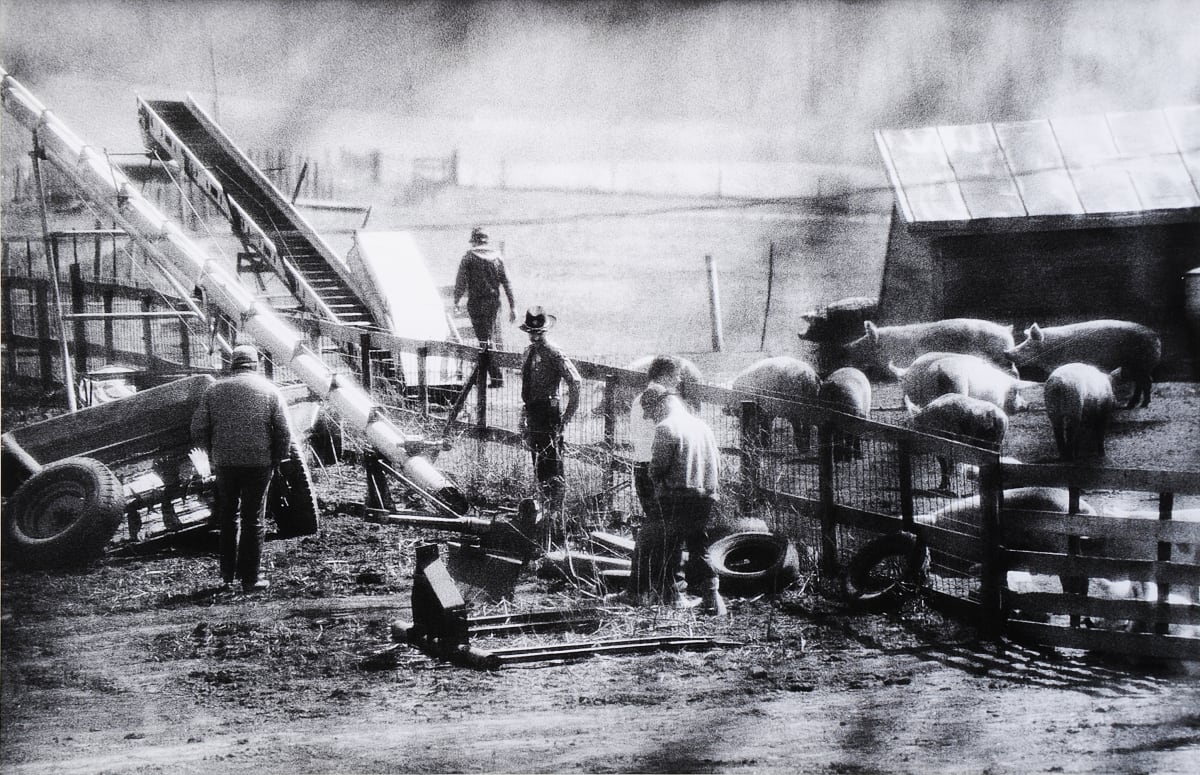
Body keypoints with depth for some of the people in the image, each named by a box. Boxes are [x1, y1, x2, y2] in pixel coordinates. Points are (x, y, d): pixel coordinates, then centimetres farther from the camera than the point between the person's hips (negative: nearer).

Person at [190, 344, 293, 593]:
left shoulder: (214, 391, 4)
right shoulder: (269, 391, 1)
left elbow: (198, 431, 1)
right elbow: (284, 432, -4)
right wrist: (277, 459, 8)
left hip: (224, 463, 2)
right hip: (259, 463, -2)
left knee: (227, 519, 16)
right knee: (253, 521, 4)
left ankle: (227, 576, 18)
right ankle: (249, 578, 4)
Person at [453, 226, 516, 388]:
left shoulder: (469, 257, -5)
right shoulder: (497, 257, 6)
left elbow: (461, 282, -6)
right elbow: (506, 283, 3)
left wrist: (456, 301, 9)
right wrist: (512, 307, 5)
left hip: (476, 302, -5)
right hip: (494, 302, 5)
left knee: (484, 340, -5)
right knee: (490, 336, 21)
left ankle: (497, 377, -12)